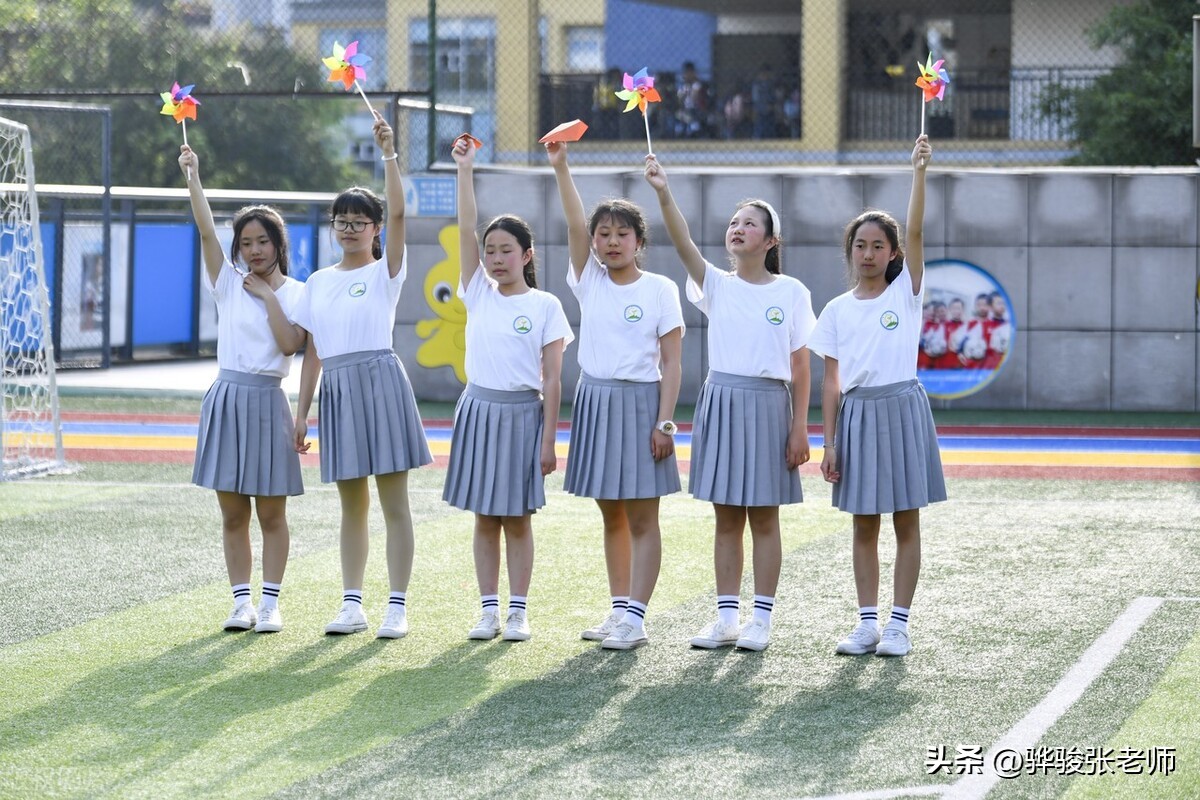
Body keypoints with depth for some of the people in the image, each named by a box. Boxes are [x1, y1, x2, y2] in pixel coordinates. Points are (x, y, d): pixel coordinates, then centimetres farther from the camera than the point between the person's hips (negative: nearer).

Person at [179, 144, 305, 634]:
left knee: (271, 513, 1)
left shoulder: (294, 293, 3)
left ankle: (270, 604, 6)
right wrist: (193, 179, -17)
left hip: (266, 401, -2)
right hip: (226, 397, 2)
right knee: (233, 514, 4)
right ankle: (241, 602, 9)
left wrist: (269, 296, -10)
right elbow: (206, 230, -7)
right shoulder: (229, 282, 6)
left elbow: (290, 344, -12)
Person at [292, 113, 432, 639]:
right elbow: (312, 352, 15)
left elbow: (397, 211, -15)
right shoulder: (318, 282, 15)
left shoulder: (386, 271, 2)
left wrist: (388, 154, -22)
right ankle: (352, 603, 13)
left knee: (393, 501, -3)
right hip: (336, 387, 5)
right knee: (351, 503, 9)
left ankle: (398, 606, -2)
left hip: (379, 380, -5)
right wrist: (302, 412, 12)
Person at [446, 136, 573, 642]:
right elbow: (465, 230, -3)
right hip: (479, 409, 3)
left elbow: (552, 380, -4)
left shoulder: (545, 306, -2)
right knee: (485, 518, 6)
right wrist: (465, 169, -8)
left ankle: (518, 612, 9)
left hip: (522, 413, -3)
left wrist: (548, 441, -9)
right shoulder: (479, 294, 5)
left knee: (518, 519, 3)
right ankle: (489, 610, 12)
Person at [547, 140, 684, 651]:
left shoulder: (660, 290, -4)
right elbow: (575, 225, -8)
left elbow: (671, 364, -6)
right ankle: (618, 609, 18)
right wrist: (560, 167, -19)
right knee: (611, 515, 11)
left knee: (641, 518, -2)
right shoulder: (589, 282, 6)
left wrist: (664, 422, -13)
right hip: (595, 400, 5)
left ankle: (635, 618, -2)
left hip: (640, 401, -4)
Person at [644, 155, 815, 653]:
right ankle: (726, 618, 12)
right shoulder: (717, 285, 4)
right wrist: (664, 195, -29)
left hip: (768, 404, -2)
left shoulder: (791, 293, 0)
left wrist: (800, 426, -5)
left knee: (763, 518, 3)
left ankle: (761, 619, 8)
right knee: (726, 519, 7)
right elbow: (684, 244, -14)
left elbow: (800, 365, 0)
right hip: (721, 401, 2)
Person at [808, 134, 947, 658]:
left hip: (901, 408, -2)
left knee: (906, 521, 1)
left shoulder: (905, 292, 2)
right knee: (864, 526, 6)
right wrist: (829, 442, 0)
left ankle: (899, 624, 4)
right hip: (856, 413, 2)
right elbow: (831, 382, 6)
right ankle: (867, 624, 10)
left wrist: (919, 171, -20)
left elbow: (915, 231, -12)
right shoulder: (836, 310, 7)